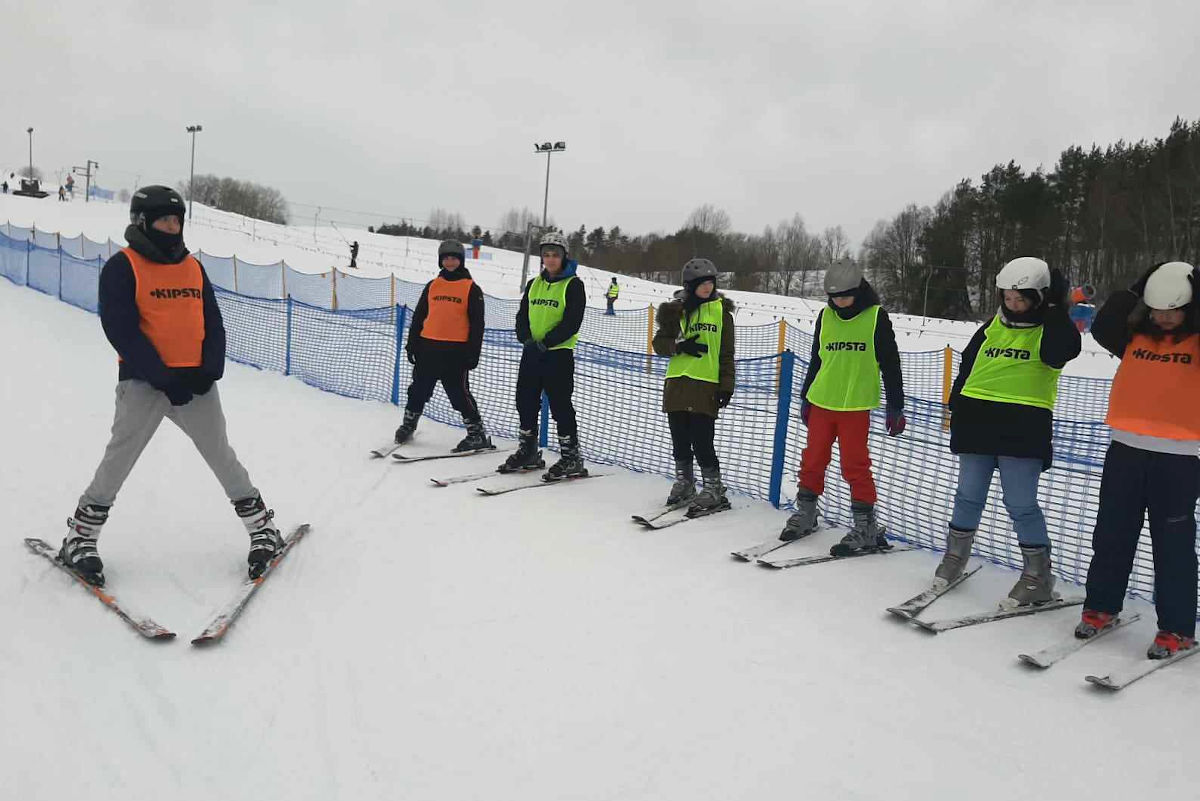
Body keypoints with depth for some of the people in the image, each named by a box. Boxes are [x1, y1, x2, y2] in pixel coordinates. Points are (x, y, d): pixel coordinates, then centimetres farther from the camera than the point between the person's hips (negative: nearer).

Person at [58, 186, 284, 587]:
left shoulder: (193, 267, 12)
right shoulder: (122, 267, -4)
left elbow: (213, 324, 10)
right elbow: (121, 331, -11)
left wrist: (209, 371, -6)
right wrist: (163, 377, -16)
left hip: (196, 381, 4)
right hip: (144, 382, -3)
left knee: (221, 455, 6)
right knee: (119, 459, -2)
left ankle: (263, 528, 12)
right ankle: (80, 540, 14)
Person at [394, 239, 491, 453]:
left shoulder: (471, 289, 1)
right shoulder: (432, 286, 12)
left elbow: (477, 323, -1)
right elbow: (418, 316, 16)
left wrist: (474, 352, -7)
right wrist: (412, 343, 10)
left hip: (456, 350, -4)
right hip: (428, 346, 4)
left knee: (459, 392, -5)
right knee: (419, 389, 13)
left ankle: (477, 434, 2)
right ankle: (409, 423, 31)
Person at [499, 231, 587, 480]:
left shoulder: (573, 285, -5)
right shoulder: (534, 284, 14)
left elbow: (572, 322, -13)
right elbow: (522, 315, 10)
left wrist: (546, 342, -19)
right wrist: (527, 339, -8)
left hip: (559, 353, -6)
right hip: (531, 353, 6)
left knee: (560, 404, -5)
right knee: (525, 401, 10)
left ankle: (571, 457, 4)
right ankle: (528, 452, 24)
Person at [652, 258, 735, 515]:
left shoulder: (721, 310, 5)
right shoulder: (676, 310, 7)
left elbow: (726, 353, 6)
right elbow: (659, 343, 7)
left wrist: (726, 386, -1)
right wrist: (680, 346, -12)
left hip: (707, 385, -2)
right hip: (677, 383, 3)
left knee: (702, 441, -7)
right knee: (680, 439, 8)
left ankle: (714, 490, 5)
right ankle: (684, 483, 26)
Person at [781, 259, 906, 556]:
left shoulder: (876, 316, -3)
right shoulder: (825, 316, 8)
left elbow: (890, 363, -1)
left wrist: (895, 406, -2)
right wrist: (806, 398, 20)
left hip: (856, 405, -4)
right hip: (822, 402, 4)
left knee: (855, 465, -3)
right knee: (813, 460, 9)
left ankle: (866, 527, 6)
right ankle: (805, 514, 25)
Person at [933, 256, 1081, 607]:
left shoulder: (1049, 329, 0)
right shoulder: (993, 327, 13)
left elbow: (1062, 352, -23)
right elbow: (967, 366, 19)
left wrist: (1056, 309, -17)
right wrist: (956, 409, 16)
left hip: (1024, 426, -4)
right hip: (979, 419, 4)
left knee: (1021, 504, -3)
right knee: (969, 495, 11)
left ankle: (1038, 575, 10)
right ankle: (956, 555, 28)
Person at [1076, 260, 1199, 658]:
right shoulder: (1136, 333, 8)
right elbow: (1103, 329, -7)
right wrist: (1137, 290, -9)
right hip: (1127, 447, 4)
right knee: (1112, 532, 11)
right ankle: (1101, 606, 24)